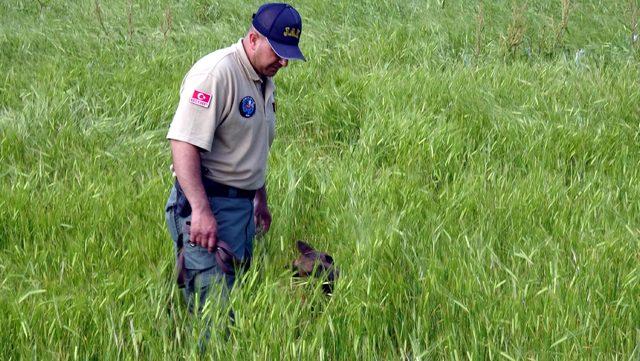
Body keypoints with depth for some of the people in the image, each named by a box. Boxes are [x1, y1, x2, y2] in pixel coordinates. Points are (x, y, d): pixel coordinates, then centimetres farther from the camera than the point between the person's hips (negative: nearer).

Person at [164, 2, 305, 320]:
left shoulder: (265, 80, 15)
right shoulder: (216, 73, -16)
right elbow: (183, 143, -23)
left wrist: (261, 199, 32)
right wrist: (201, 210, -28)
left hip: (243, 203, 10)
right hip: (209, 202, -10)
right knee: (213, 302, -13)